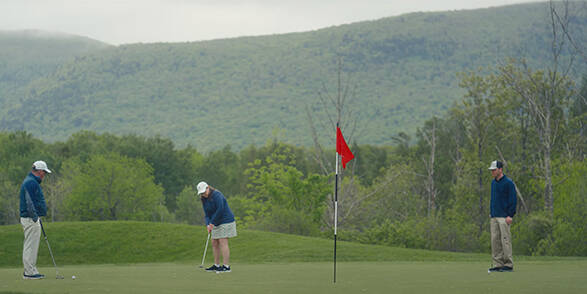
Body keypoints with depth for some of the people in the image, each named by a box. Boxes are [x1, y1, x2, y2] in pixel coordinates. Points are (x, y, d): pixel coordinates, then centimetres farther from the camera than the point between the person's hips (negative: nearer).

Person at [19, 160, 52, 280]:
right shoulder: (31, 183, -16)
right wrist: (35, 218, -22)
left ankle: (30, 271, 17)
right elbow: (29, 202, -22)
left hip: (32, 218, 11)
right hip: (31, 219, -11)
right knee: (31, 245, -8)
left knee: (30, 246, 13)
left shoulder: (31, 181, 18)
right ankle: (29, 272, -7)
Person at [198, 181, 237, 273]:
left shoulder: (217, 195, -16)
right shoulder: (204, 199, 10)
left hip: (225, 221, -9)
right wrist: (208, 224, -8)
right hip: (216, 224, 9)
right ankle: (216, 265, 14)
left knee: (223, 242, -13)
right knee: (214, 243, 7)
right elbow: (207, 214, 10)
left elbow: (220, 210, -22)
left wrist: (212, 222, -17)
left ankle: (226, 266, -15)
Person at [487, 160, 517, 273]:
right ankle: (498, 264, 7)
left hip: (504, 217, -8)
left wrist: (510, 215, -15)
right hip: (494, 217, 8)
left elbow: (513, 200, -10)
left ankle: (508, 264, -5)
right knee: (495, 240, 4)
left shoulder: (508, 183, -7)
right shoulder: (493, 183, 16)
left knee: (505, 240, -9)